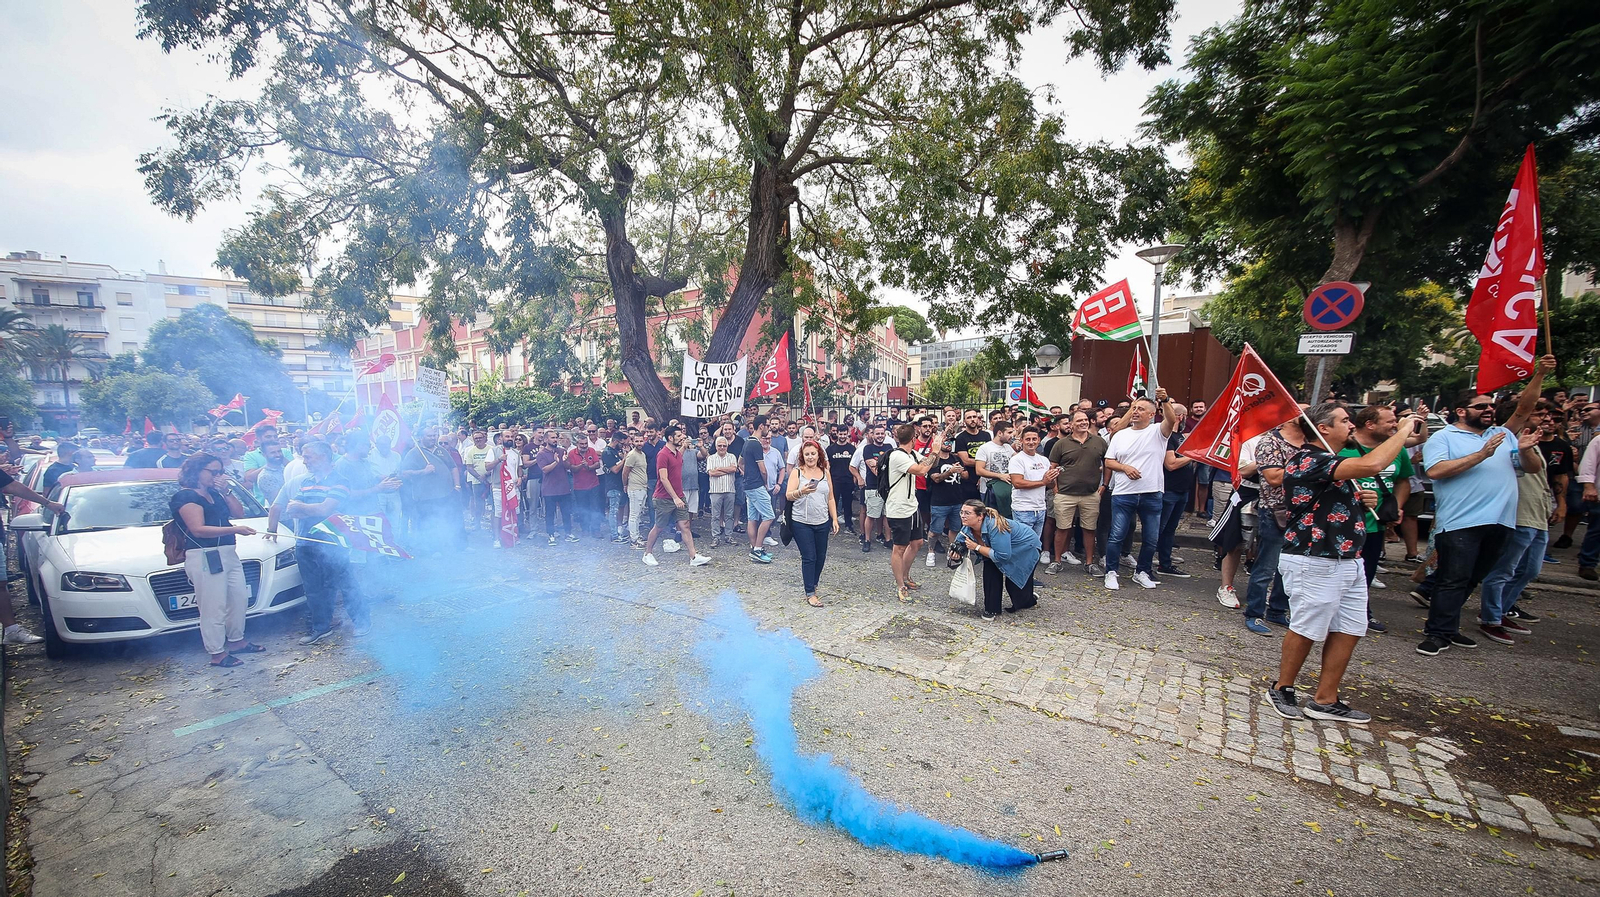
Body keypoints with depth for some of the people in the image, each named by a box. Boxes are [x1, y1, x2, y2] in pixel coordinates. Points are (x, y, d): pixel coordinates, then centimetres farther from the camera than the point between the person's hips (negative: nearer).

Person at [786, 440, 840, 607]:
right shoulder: (797, 472, -2)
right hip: (802, 523, -4)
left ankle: (813, 583, 32)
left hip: (822, 522, 4)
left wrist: (835, 519, 8)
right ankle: (810, 593, 5)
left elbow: (830, 499, 14)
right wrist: (801, 491, -31)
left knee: (821, 556, 9)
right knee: (809, 557, -4)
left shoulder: (825, 473, 9)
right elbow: (788, 495, -11)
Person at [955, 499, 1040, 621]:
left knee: (1014, 585, -1)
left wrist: (977, 547, -36)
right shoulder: (967, 528, -17)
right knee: (990, 569, -17)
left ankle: (1030, 600, 35)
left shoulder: (995, 526, -41)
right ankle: (992, 609, -4)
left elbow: (1003, 556, -41)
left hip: (1027, 548, -7)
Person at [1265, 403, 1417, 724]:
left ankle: (1325, 700, 20)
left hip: (1348, 561, 10)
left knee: (1349, 630, 11)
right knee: (1307, 630, 0)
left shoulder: (1327, 461, 17)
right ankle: (1282, 689, 18)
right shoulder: (1307, 460, -18)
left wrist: (1361, 499, 8)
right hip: (1315, 563, -10)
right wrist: (1404, 430, -15)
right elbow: (1371, 465, -30)